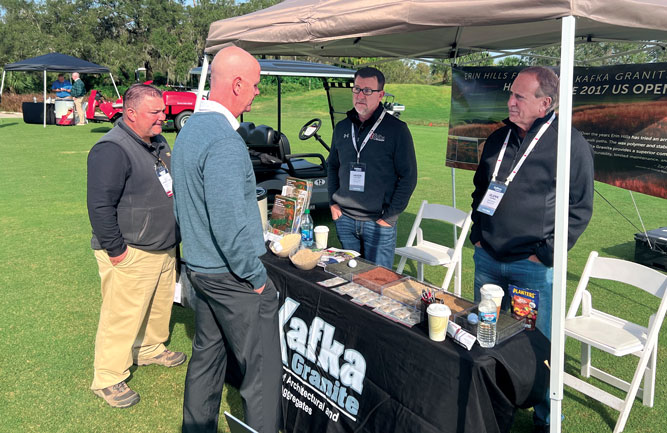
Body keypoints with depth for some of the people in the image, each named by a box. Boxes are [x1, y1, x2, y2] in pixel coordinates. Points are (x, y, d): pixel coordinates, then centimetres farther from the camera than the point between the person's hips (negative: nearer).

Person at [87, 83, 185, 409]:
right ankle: (107, 380, 17)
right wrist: (115, 250, -21)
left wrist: (173, 235, 22)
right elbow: (100, 205, -24)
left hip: (164, 248, 9)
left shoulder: (158, 143, 10)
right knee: (122, 316, 1)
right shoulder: (111, 150, -21)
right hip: (131, 255, -9)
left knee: (159, 305, 23)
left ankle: (150, 349, 46)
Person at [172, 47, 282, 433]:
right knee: (263, 371, 3)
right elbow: (228, 224, -27)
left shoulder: (190, 128, 9)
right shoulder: (225, 142, -24)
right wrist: (258, 276, -16)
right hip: (232, 275, -10)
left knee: (207, 354, 22)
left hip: (200, 267, 10)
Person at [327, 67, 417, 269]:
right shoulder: (342, 128, 7)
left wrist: (390, 216, -11)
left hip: (379, 223, -4)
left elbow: (408, 177, -7)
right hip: (344, 220, 4)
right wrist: (333, 202, 6)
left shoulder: (396, 129, -7)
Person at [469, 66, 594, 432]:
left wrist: (546, 254, -12)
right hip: (487, 258, 6)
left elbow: (580, 208, -8)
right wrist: (477, 235, 8)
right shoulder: (499, 138, 7)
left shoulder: (571, 144, -9)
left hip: (534, 266, -5)